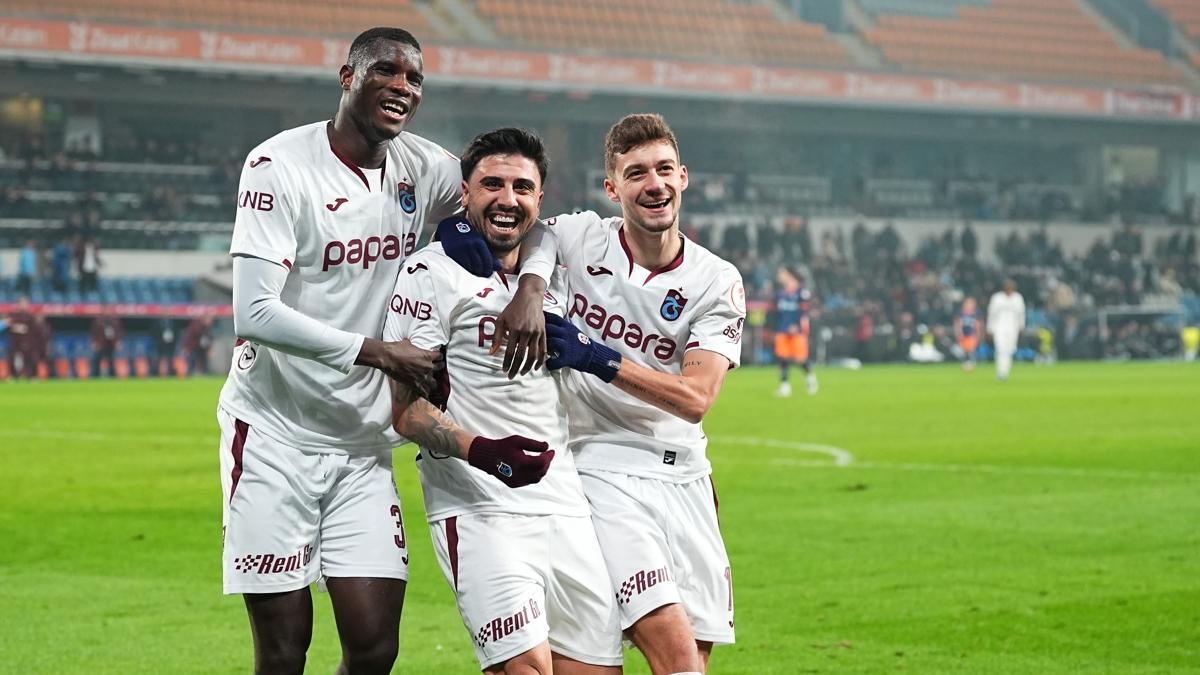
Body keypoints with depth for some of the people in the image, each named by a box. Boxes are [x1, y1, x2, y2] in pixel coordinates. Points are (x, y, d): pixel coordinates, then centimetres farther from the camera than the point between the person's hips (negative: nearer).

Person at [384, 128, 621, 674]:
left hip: (564, 507, 7)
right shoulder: (432, 274, -4)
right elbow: (408, 410, -10)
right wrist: (481, 451, -24)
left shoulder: (553, 277, 16)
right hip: (479, 511, -7)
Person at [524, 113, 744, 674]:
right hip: (603, 469, -4)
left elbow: (696, 398, -8)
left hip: (683, 476, 4)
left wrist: (594, 357, -17)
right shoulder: (573, 239, -2)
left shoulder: (717, 282, 2)